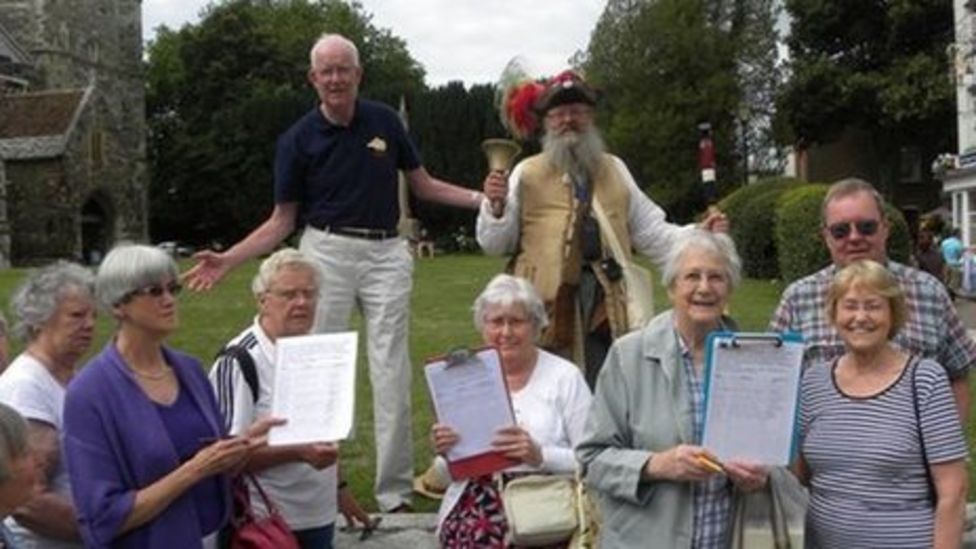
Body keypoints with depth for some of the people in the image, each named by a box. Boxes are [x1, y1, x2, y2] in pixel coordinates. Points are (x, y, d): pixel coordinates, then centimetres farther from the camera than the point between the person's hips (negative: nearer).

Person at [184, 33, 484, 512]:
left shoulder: (385, 121, 5)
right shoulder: (298, 139, 0)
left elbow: (423, 186, 13)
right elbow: (283, 220, 3)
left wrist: (482, 199, -1)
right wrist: (229, 259, -10)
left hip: (386, 253, 1)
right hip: (327, 252, -1)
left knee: (391, 374, 0)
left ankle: (395, 493, 9)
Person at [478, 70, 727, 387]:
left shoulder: (614, 170, 19)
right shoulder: (528, 174, 7)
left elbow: (650, 230, 18)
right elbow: (494, 243, 3)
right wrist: (496, 206, -15)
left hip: (606, 311, 3)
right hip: (548, 305, -3)